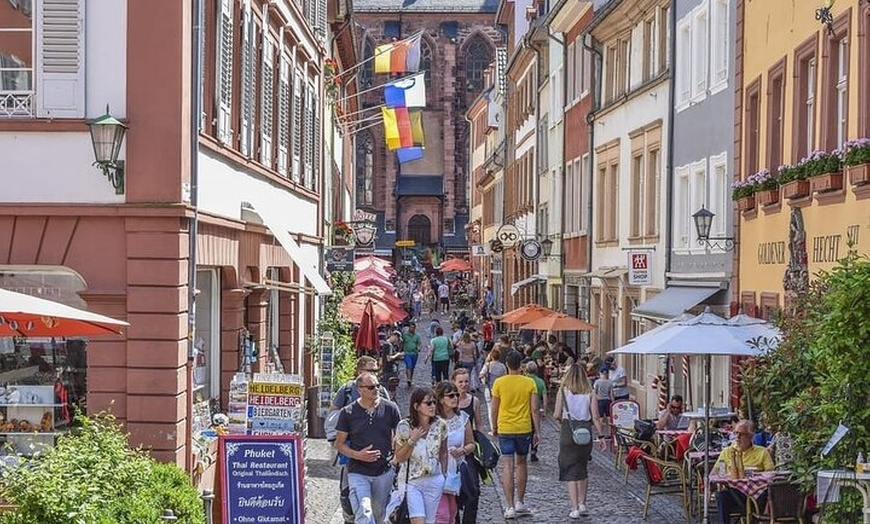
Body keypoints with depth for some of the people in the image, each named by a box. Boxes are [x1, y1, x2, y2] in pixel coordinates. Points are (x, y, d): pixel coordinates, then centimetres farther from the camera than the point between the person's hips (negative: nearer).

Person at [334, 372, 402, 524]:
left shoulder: (390, 408, -1)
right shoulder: (348, 413, -4)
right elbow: (339, 444, 2)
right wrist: (357, 455, -15)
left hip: (384, 472, 2)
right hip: (358, 473, -2)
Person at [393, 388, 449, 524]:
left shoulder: (440, 425, -4)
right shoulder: (404, 426, -11)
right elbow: (399, 458, -7)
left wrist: (443, 475, 9)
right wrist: (412, 440, -19)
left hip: (435, 481, 3)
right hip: (411, 482, -3)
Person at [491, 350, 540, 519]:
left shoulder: (499, 382, -6)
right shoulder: (529, 383, -4)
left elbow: (494, 409, -1)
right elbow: (534, 409, -5)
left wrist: (494, 427, 14)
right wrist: (537, 431, 2)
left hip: (505, 429, -1)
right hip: (524, 429, 1)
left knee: (507, 467, -1)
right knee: (521, 463, 19)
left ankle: (510, 507, -6)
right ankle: (520, 503, 25)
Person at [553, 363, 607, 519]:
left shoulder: (563, 391, -3)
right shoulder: (590, 393, 1)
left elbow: (557, 415, -4)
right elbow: (595, 417, -1)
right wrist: (601, 437, 4)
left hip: (568, 431, -2)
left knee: (570, 471, 2)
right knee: (583, 469, 20)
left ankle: (574, 508, -2)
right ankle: (582, 504, 24)